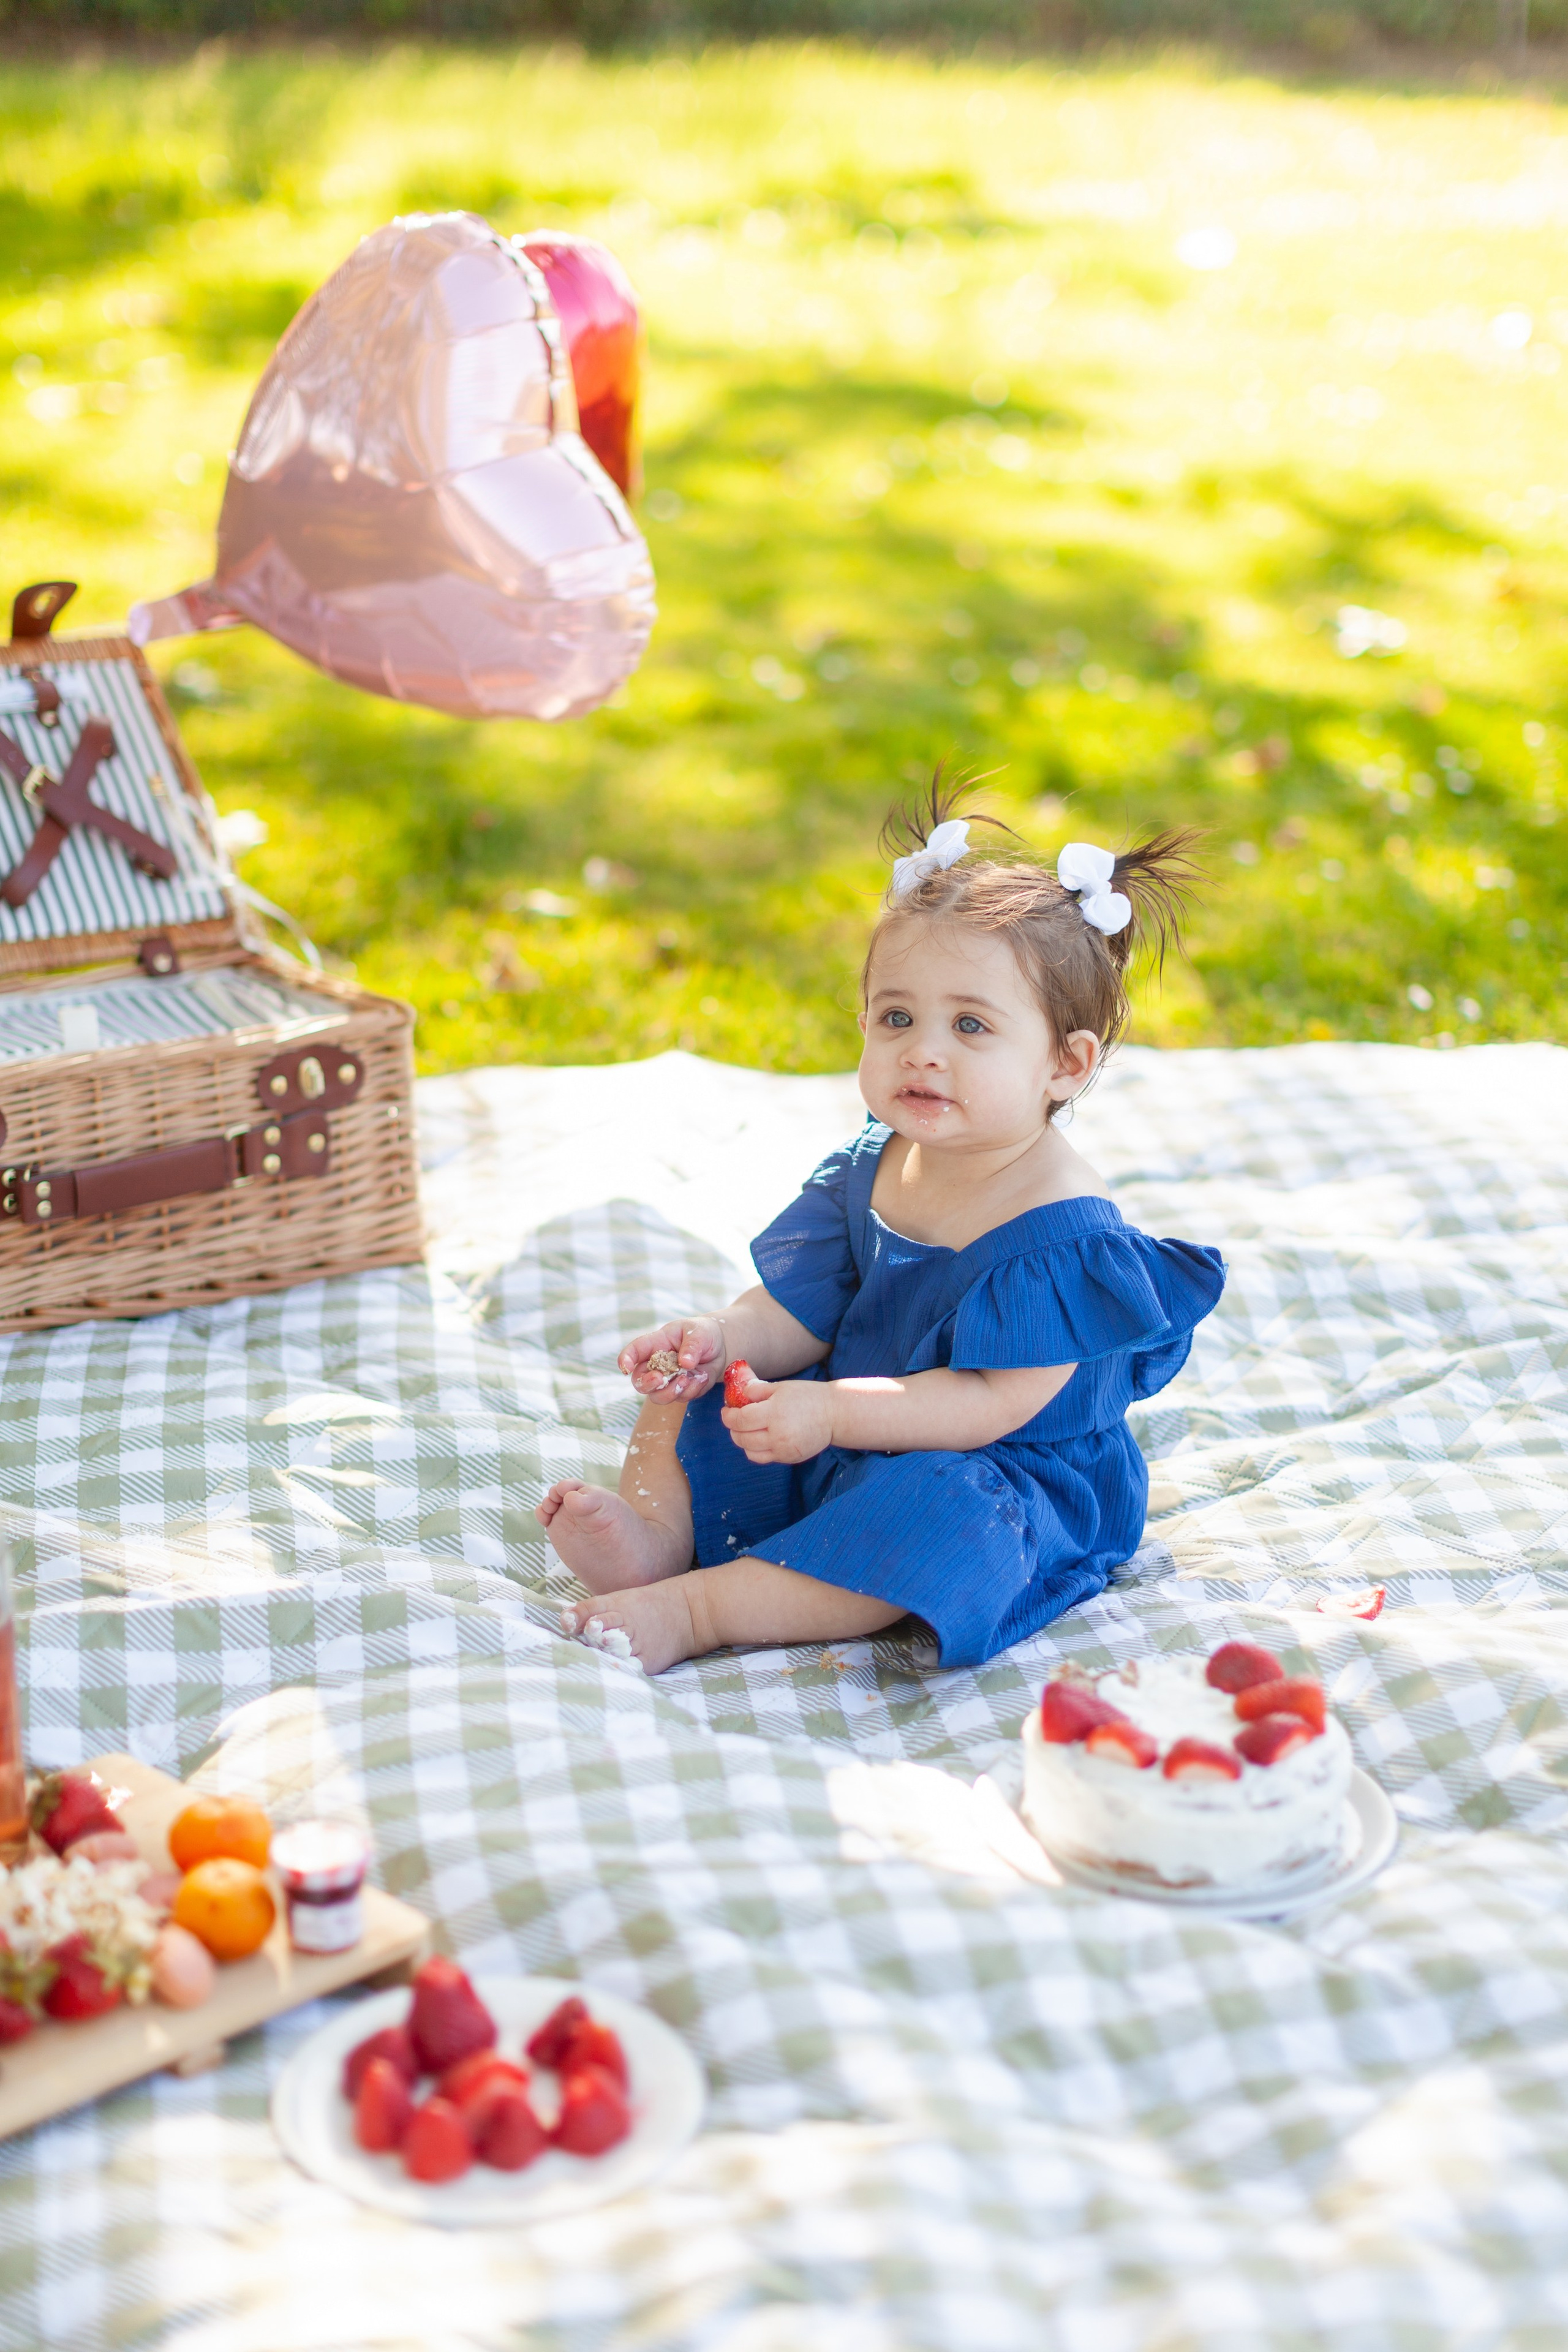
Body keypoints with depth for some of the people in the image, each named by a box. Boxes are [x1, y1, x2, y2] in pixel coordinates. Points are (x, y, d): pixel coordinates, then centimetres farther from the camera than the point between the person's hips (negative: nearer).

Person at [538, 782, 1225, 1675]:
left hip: (1011, 1476, -7)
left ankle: (696, 1609, -37)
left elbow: (993, 1401, -29)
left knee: (940, 1513, -38)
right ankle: (657, 1531, -16)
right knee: (696, 1383, 2)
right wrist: (723, 1339, -19)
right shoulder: (873, 1167, 0)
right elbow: (800, 1310, 3)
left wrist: (829, 1411, -36)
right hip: (848, 1439, 8)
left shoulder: (1063, 1231, -24)